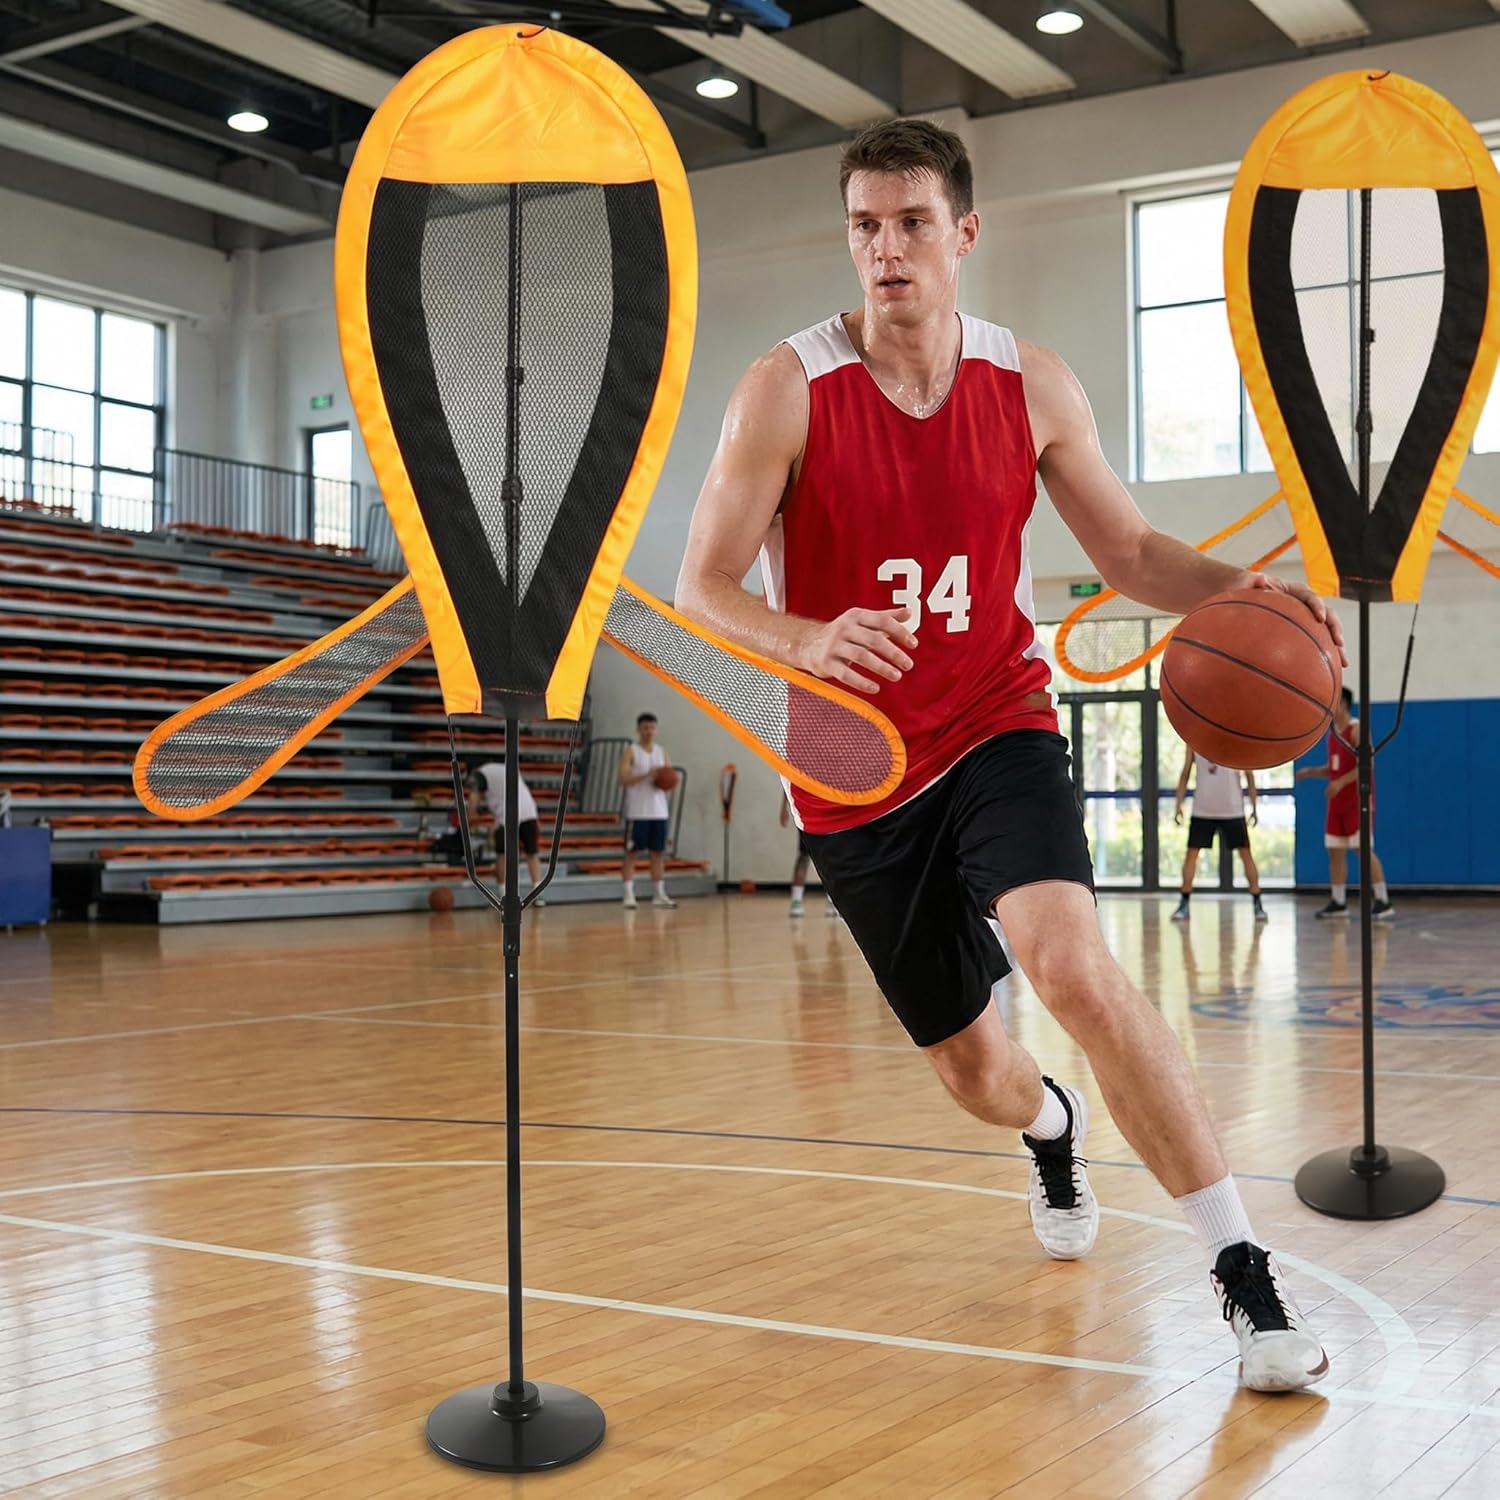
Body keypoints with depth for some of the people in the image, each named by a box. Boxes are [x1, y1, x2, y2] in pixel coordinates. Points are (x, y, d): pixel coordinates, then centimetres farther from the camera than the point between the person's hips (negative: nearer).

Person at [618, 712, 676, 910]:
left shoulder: (662, 752, 13)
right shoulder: (630, 751, -3)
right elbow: (623, 779, -13)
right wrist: (647, 775, -23)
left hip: (659, 811, 5)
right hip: (637, 812, -5)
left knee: (658, 852, 7)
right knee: (632, 852, -4)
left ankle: (659, 894, 12)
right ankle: (629, 894, -5)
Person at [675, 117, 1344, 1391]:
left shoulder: (1032, 389, -4)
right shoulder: (787, 392, -11)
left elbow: (1128, 549, 5)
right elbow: (703, 589, -15)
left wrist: (1237, 588, -17)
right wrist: (809, 642, -37)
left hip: (995, 726, 0)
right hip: (855, 774, 0)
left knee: (1071, 963, -29)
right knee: (973, 1071, 12)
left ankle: (1243, 1267, -17)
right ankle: (1052, 1127, 52)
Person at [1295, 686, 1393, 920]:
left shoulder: (1357, 729, -11)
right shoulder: (1332, 733, 14)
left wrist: (1341, 782, -25)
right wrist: (1311, 771, 6)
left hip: (1358, 800, -8)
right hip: (1338, 802, 8)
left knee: (1364, 849, -11)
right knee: (1335, 850, 7)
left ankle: (1383, 902, -7)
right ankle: (1338, 903, 14)